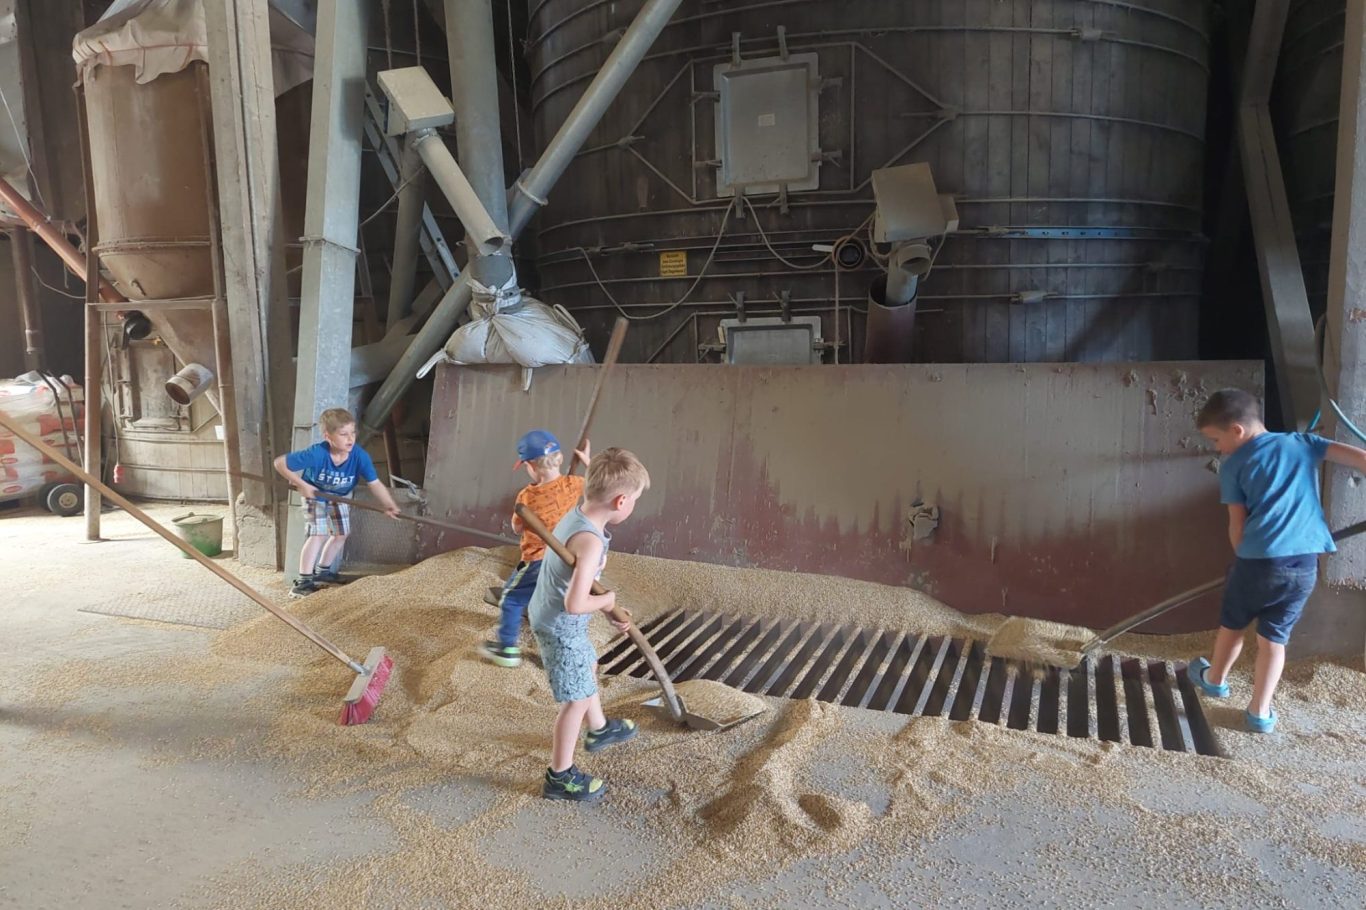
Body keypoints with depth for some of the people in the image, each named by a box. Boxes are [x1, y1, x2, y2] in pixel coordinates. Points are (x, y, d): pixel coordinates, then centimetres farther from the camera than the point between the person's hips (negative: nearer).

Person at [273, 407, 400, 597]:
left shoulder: (360, 456, -32)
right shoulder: (316, 454, -39)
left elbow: (375, 483, -32)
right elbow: (280, 463, -31)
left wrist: (389, 505, -47)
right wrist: (301, 484, -32)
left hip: (339, 496, 5)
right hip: (315, 495, -5)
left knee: (341, 533, 12)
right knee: (319, 534, -18)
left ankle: (322, 571, 33)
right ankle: (304, 581, -13)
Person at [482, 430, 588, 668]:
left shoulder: (527, 497, -19)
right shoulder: (573, 484, -11)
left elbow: (517, 528, -1)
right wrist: (587, 461, 22)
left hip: (537, 562, -4)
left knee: (511, 598, 17)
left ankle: (507, 648, 25)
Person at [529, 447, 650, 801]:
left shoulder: (577, 514, -3)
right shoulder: (591, 541, -33)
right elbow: (575, 604, -37)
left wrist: (612, 610, 5)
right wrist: (606, 600, -18)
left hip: (549, 617, 10)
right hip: (562, 628, -10)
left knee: (589, 668, 30)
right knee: (577, 697, 4)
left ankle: (599, 729, 54)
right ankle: (560, 777, 19)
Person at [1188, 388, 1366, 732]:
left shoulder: (1233, 465, 1)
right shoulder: (1303, 443, 10)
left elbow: (1237, 526, 2)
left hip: (1260, 560, -3)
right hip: (1304, 564, 3)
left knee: (1232, 625, 21)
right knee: (1274, 638, 13)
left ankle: (1215, 680, 43)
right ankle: (1260, 712, 20)